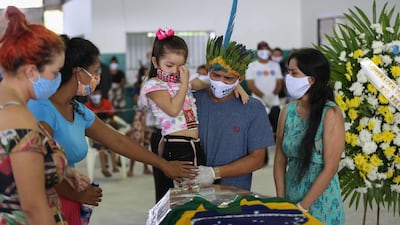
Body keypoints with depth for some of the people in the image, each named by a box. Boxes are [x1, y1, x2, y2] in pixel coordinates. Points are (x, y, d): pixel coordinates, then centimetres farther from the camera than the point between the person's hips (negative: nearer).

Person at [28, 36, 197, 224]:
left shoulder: (79, 112, 9)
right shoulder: (41, 109, -17)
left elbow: (119, 142, 19)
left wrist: (164, 165, 24)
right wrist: (79, 195, -7)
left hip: (70, 209, 8)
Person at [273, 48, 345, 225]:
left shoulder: (330, 114, -13)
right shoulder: (288, 111, 1)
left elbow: (330, 168, -16)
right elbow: (280, 159, 4)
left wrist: (302, 207, -15)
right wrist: (281, 202, -5)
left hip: (320, 204, -4)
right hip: (290, 199, 4)